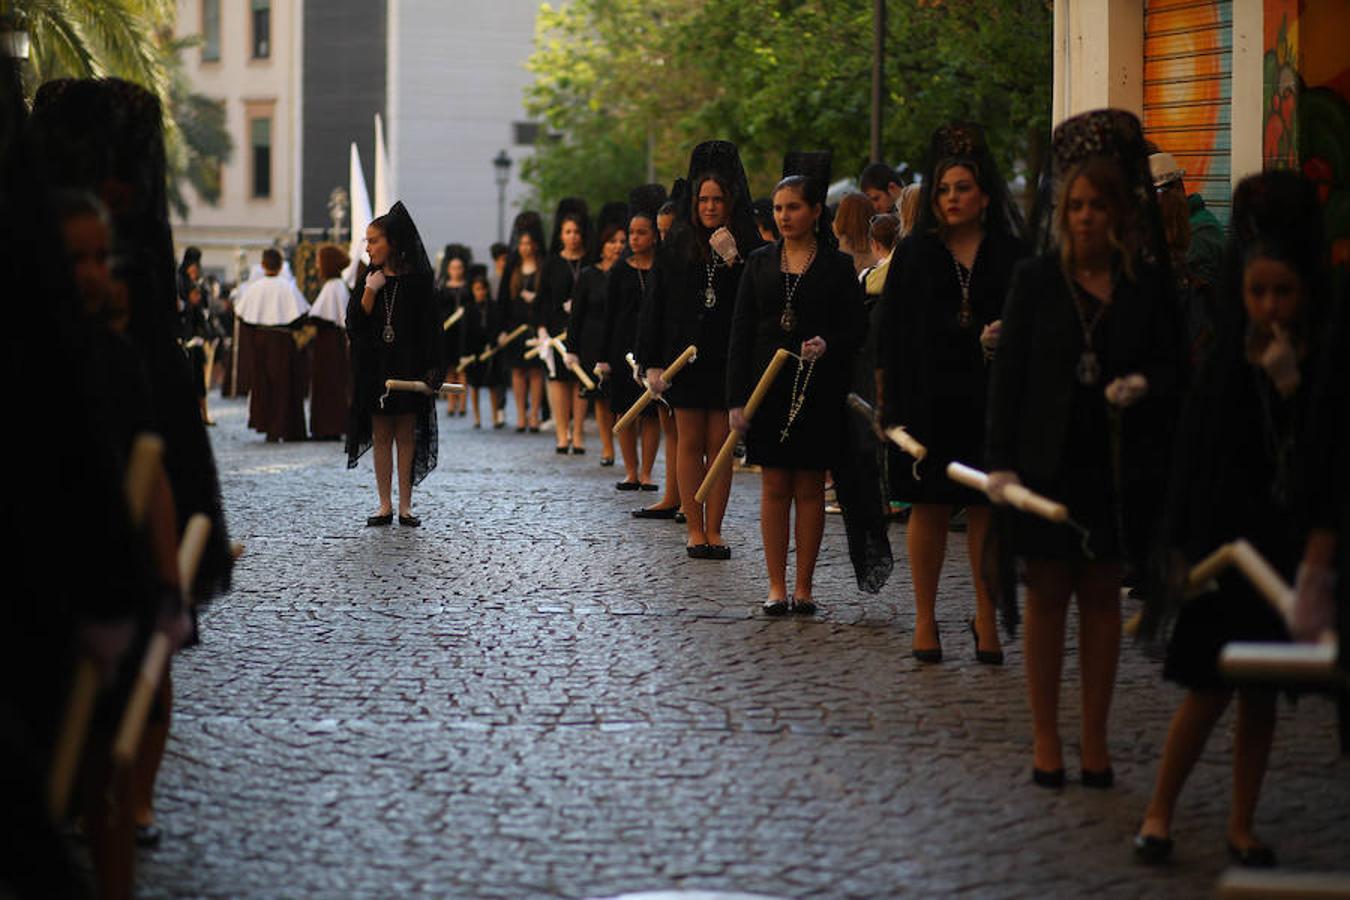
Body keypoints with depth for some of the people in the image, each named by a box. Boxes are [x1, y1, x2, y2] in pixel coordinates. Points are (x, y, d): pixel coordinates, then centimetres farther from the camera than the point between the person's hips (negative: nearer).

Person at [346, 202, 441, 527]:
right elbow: (354, 324, -1)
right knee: (381, 437, 5)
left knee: (406, 436, 1)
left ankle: (405, 506, 6)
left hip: (408, 370, -3)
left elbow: (431, 327, -4)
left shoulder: (418, 280, -3)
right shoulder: (368, 280, 6)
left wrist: (431, 369, -12)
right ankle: (385, 506, 8)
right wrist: (370, 292, -13)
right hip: (374, 371, 3)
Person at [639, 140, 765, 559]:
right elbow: (657, 303, 3)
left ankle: (714, 530, 8)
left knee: (720, 445, 3)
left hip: (728, 359, 0)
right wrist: (653, 362, -2)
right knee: (691, 443, 3)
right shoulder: (677, 242, 2)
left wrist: (732, 260, -19)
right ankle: (695, 530, 8)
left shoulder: (747, 245, 1)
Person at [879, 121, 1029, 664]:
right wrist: (895, 407, -5)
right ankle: (925, 620, 11)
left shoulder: (1010, 256, 6)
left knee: (987, 512, 1)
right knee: (928, 508, 2)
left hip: (990, 401, 0)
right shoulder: (914, 254, 5)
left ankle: (987, 620, 10)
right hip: (930, 399, 0)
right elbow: (894, 333, 2)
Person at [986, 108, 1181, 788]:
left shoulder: (1147, 285, 2)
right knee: (1048, 594, 5)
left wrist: (1143, 385, -15)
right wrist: (1002, 461, -8)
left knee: (1102, 595, 7)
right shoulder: (1036, 279, -1)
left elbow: (1171, 366, 9)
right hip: (1047, 461, -1)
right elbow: (1009, 372, -2)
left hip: (1115, 466, 1)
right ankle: (1045, 737, 13)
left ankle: (1095, 736, 16)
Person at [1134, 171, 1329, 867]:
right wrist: (1184, 542, -3)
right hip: (1229, 540, -1)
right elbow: (1195, 449, 0)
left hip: (1290, 543, 1)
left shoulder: (1322, 366, -3)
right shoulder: (1226, 362, -3)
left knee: (1261, 694, 8)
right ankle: (1159, 812, 13)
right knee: (1210, 687, -2)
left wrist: (1290, 388, -21)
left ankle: (1242, 823, 20)